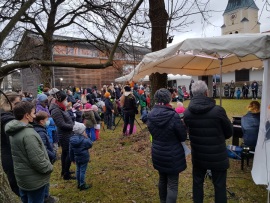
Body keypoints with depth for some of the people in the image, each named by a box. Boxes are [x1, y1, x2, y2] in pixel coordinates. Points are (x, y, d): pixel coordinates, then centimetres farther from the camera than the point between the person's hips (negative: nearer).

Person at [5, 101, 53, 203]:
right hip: (34, 179, -9)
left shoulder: (14, 132, 2)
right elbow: (37, 159, -29)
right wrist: (49, 167, -11)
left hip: (22, 176, 9)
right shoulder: (28, 134, -29)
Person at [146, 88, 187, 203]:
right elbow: (183, 137, -11)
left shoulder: (150, 115, -7)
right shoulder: (173, 116, -23)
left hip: (157, 154, 6)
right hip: (173, 155, -6)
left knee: (162, 180, 24)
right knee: (172, 184, 7)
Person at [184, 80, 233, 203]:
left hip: (198, 155, 4)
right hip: (217, 155, -3)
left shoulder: (187, 112, -11)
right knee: (219, 185, 14)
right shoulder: (218, 110, -21)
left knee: (197, 182, 20)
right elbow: (229, 132, -6)